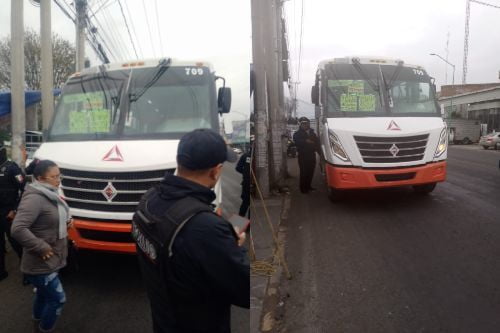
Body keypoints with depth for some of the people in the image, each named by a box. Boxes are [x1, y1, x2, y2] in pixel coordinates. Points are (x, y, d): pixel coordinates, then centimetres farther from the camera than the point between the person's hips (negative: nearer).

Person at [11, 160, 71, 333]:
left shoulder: (50, 195, 6)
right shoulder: (34, 198, -26)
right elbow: (18, 229, -33)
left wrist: (65, 222, 6)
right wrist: (41, 247, -27)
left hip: (48, 262, 9)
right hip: (42, 264, -9)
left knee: (43, 295, 25)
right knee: (57, 299, 1)